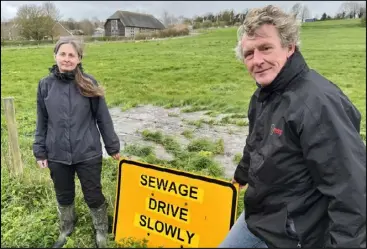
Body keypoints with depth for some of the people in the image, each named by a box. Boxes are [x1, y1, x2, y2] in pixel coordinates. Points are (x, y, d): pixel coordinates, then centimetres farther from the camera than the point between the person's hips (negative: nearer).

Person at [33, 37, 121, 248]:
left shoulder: (88, 83, -8)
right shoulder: (45, 85, -2)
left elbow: (103, 118, -3)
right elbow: (42, 122, 5)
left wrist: (113, 147, 1)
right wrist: (40, 152, 6)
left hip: (88, 153, -2)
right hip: (57, 155, 2)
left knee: (93, 196, 11)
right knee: (64, 197, 21)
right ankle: (66, 230, 48)